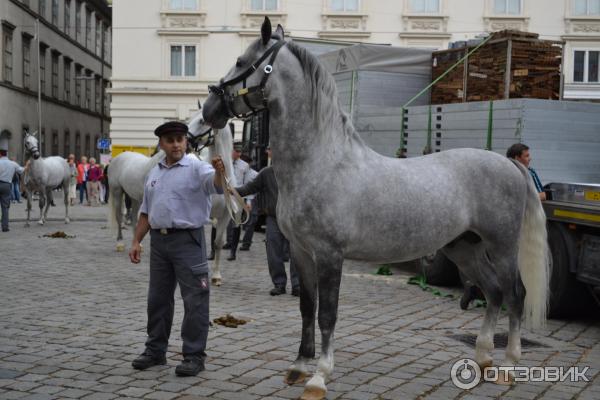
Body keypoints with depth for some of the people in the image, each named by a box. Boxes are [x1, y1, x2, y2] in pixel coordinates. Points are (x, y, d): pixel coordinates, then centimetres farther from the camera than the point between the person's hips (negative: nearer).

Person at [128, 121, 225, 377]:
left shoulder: (196, 168, -7)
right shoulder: (154, 173, 14)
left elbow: (215, 184, -27)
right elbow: (146, 212, 19)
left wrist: (220, 172, -49)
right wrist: (136, 242, 14)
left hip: (187, 240, -6)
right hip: (158, 240, 6)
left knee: (194, 300, -2)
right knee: (158, 298, 14)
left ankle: (194, 355, 6)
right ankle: (155, 351, 27)